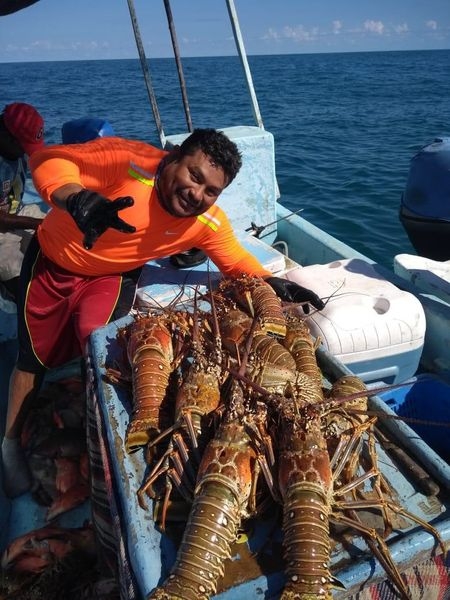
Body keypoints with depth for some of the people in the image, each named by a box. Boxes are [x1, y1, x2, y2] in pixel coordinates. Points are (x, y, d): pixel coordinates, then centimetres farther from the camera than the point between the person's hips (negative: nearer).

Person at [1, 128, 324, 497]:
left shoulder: (209, 223, -19)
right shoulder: (128, 161, -34)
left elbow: (239, 263, -6)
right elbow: (50, 161, -30)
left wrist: (273, 283, -25)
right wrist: (80, 199, -50)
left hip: (112, 276, 2)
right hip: (52, 261, -1)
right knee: (35, 353, 8)